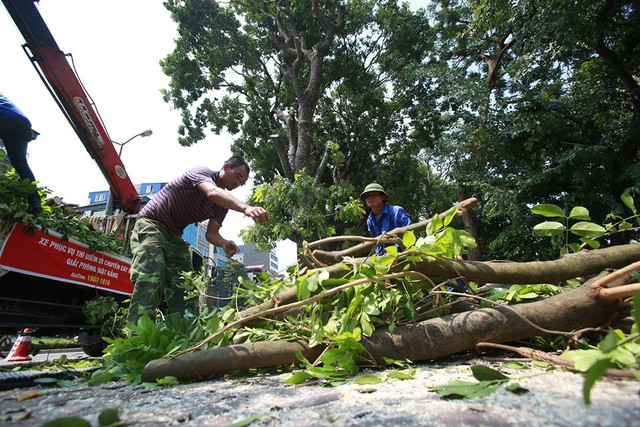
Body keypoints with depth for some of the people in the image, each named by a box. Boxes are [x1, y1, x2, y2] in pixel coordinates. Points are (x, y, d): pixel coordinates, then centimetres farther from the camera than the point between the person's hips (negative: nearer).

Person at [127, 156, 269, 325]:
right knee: (151, 276, -28)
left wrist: (224, 243, -26)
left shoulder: (223, 203, 6)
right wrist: (245, 208, -57)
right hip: (150, 225, -8)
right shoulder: (202, 172, -16)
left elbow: (211, 232, 0)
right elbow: (213, 192, -40)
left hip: (174, 236, 8)